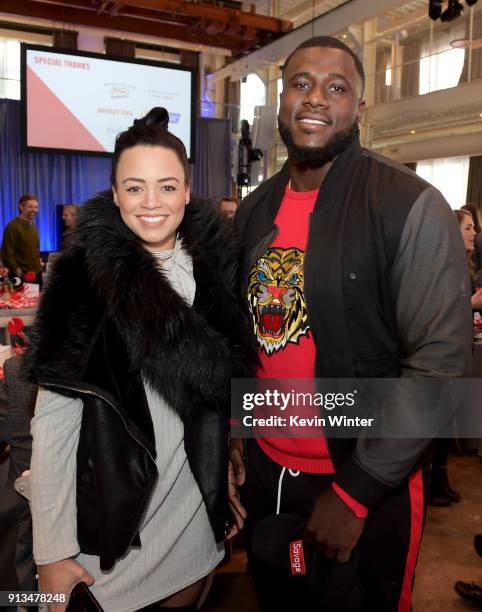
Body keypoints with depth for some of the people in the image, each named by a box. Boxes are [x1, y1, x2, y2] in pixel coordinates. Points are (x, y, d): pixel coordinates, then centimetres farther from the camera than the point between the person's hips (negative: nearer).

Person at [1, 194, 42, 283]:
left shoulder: (33, 225, 15)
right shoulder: (13, 226, -11)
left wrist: (38, 261, 12)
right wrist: (17, 270, -19)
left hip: (37, 273, 8)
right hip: (21, 276, -8)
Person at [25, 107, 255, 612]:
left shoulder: (213, 266, -4)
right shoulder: (83, 279, -15)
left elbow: (227, 389, 5)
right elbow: (53, 422, -15)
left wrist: (232, 492, 7)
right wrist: (51, 552, -14)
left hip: (196, 508, 4)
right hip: (113, 510, -3)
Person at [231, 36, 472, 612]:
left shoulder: (411, 207, -15)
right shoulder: (254, 210, 3)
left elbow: (442, 361, -19)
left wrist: (355, 493, -16)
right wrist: (229, 428, 5)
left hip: (368, 487, -5)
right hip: (262, 472, 6)